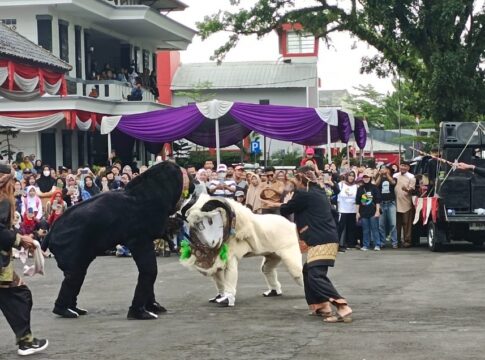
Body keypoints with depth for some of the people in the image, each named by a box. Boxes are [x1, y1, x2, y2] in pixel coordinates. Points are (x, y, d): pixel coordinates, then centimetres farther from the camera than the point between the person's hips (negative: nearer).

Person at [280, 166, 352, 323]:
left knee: (316, 276, -16)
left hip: (322, 241, -10)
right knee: (309, 271, 22)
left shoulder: (303, 194, -8)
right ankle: (322, 307, 19)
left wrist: (286, 202, 25)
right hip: (326, 238, 10)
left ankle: (343, 308, -29)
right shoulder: (318, 192, 19)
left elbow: (284, 211, 4)